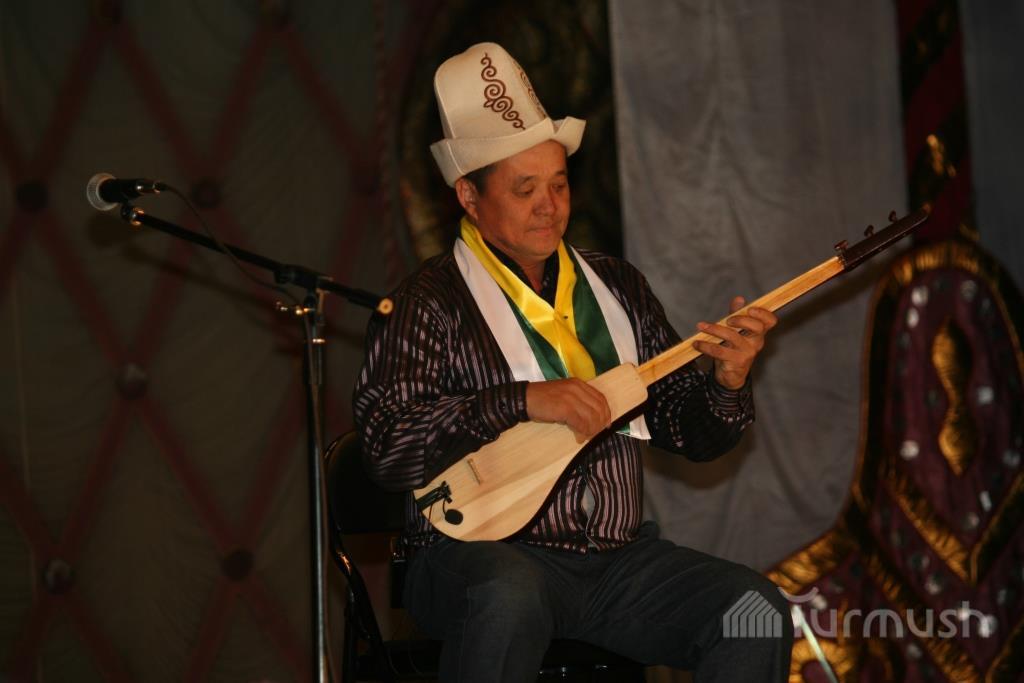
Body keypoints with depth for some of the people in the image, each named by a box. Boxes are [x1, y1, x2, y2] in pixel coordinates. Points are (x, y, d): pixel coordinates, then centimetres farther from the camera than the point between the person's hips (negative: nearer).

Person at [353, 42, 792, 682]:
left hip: (618, 556, 5)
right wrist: (521, 402, -22)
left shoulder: (617, 286, 16)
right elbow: (386, 446, -14)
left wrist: (726, 384, -5)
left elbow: (690, 434, 18)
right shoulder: (428, 302, -1)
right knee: (510, 594, -40)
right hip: (484, 552, -5)